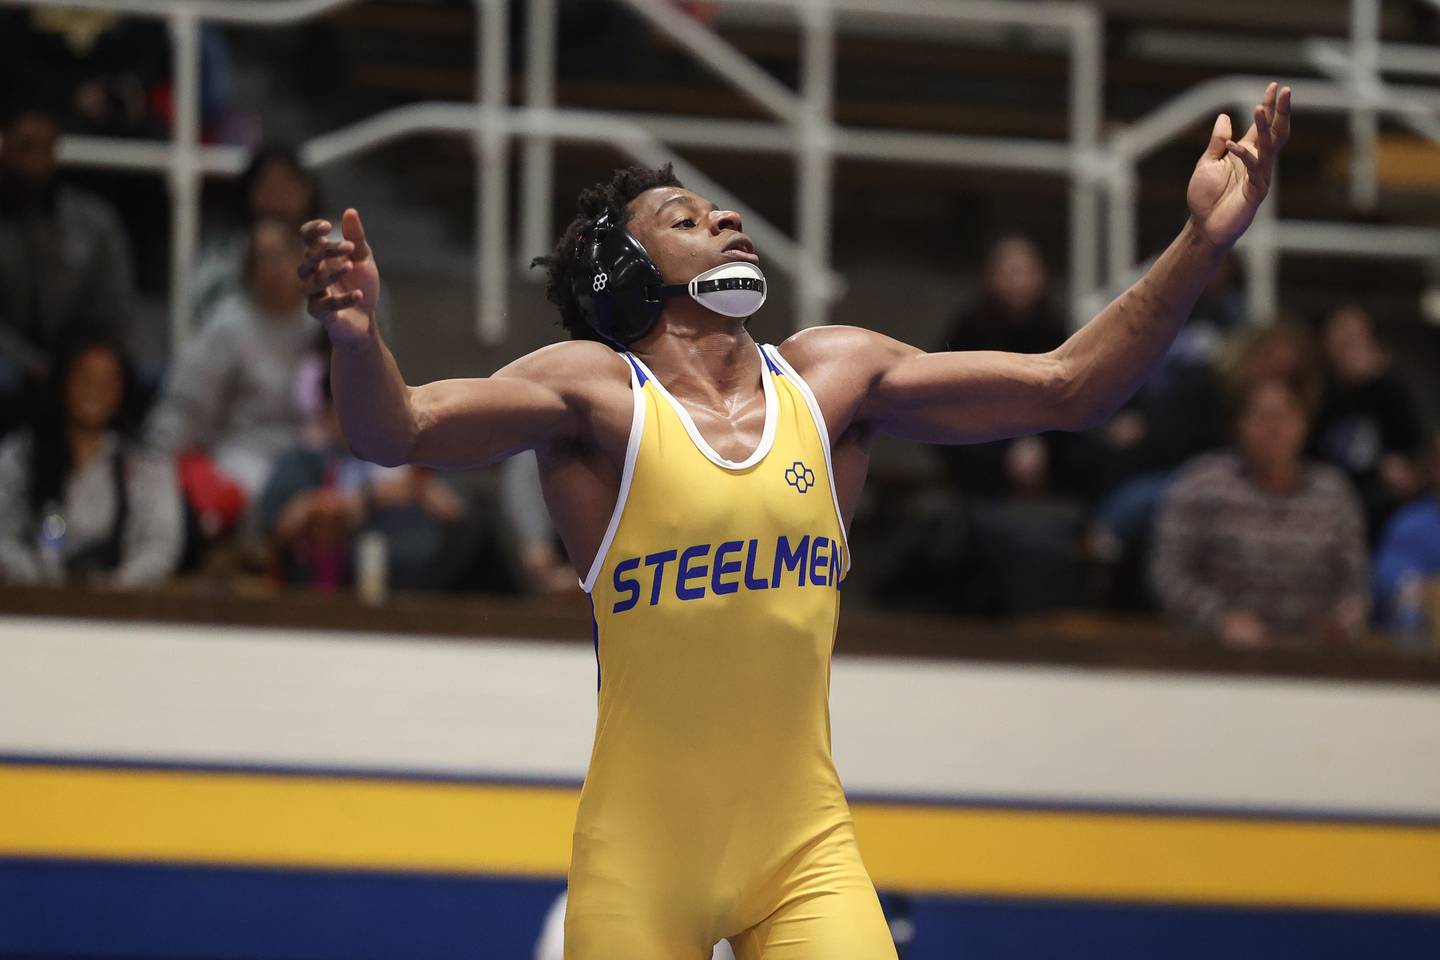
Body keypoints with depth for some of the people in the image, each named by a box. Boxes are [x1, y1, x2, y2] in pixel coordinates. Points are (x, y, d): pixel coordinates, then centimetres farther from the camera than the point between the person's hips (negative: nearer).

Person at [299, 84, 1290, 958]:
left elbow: (1067, 387, 8)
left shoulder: (834, 376, 8)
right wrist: (358, 338, -40)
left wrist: (1203, 243, -1)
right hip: (641, 852, -3)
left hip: (805, 850, 3)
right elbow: (399, 430, -18)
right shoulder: (595, 393, -5)